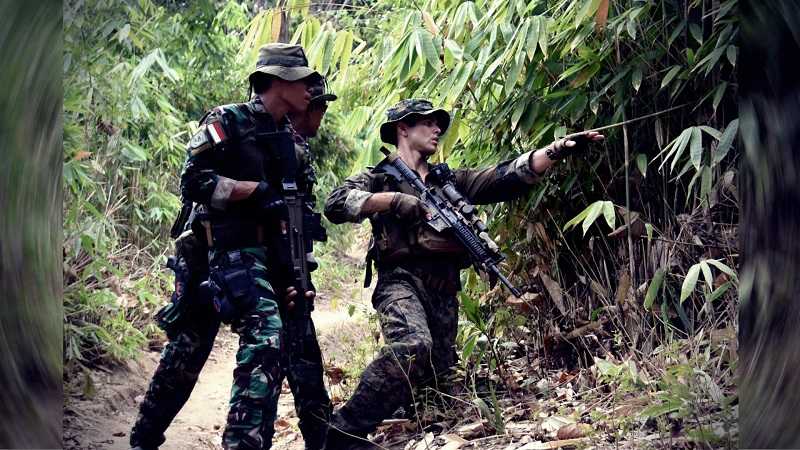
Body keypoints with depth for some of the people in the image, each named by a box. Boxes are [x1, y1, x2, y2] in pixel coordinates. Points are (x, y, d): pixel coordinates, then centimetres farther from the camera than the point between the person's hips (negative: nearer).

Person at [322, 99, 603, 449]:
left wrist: (558, 149, -1)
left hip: (444, 293, 7)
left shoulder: (451, 181, 24)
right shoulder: (380, 177, 10)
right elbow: (335, 203, -7)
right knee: (413, 346, -33)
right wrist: (394, 200, -14)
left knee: (436, 371, 8)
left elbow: (505, 177, 11)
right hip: (402, 281, -7)